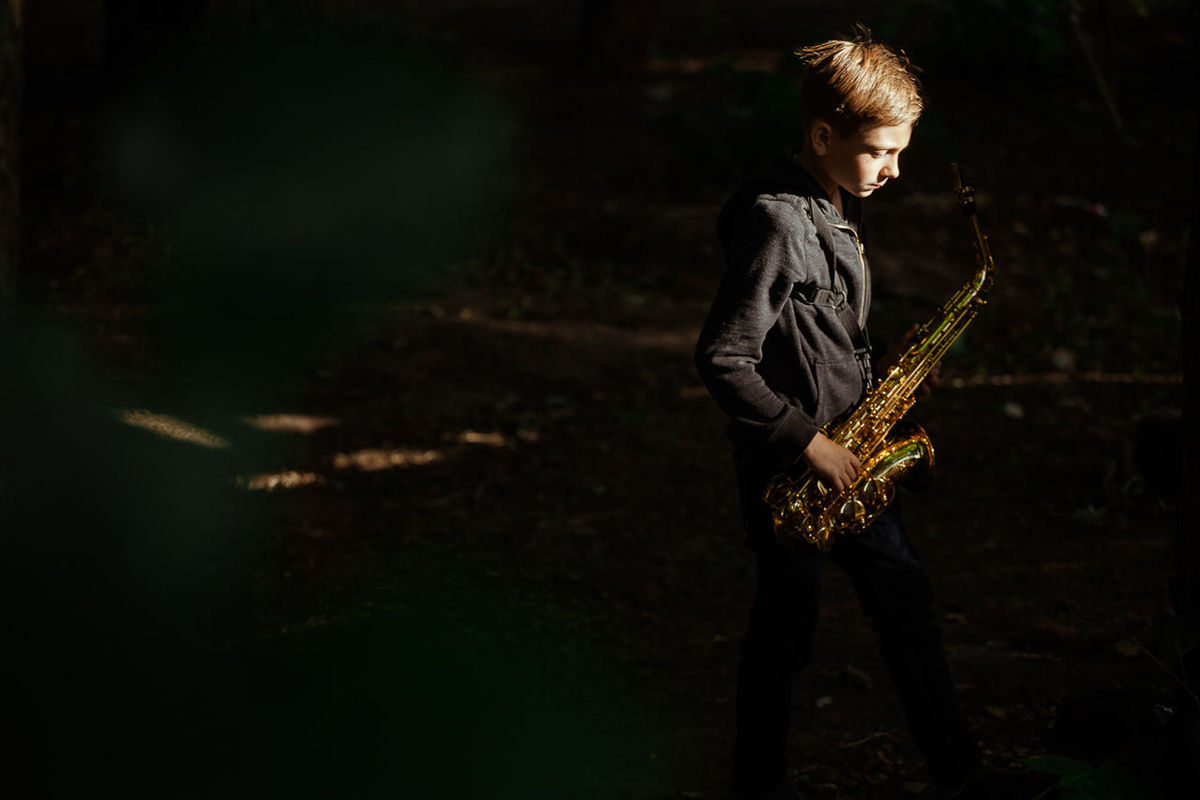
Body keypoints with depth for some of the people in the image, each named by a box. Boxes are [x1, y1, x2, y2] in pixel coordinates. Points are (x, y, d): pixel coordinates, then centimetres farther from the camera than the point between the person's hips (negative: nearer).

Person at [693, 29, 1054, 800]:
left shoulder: (837, 204, 6)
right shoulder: (778, 223, -23)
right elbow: (722, 359, -27)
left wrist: (885, 373, 5)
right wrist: (809, 442, -22)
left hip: (844, 457, 10)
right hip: (790, 471, -10)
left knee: (906, 602, 14)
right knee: (787, 629, 2)